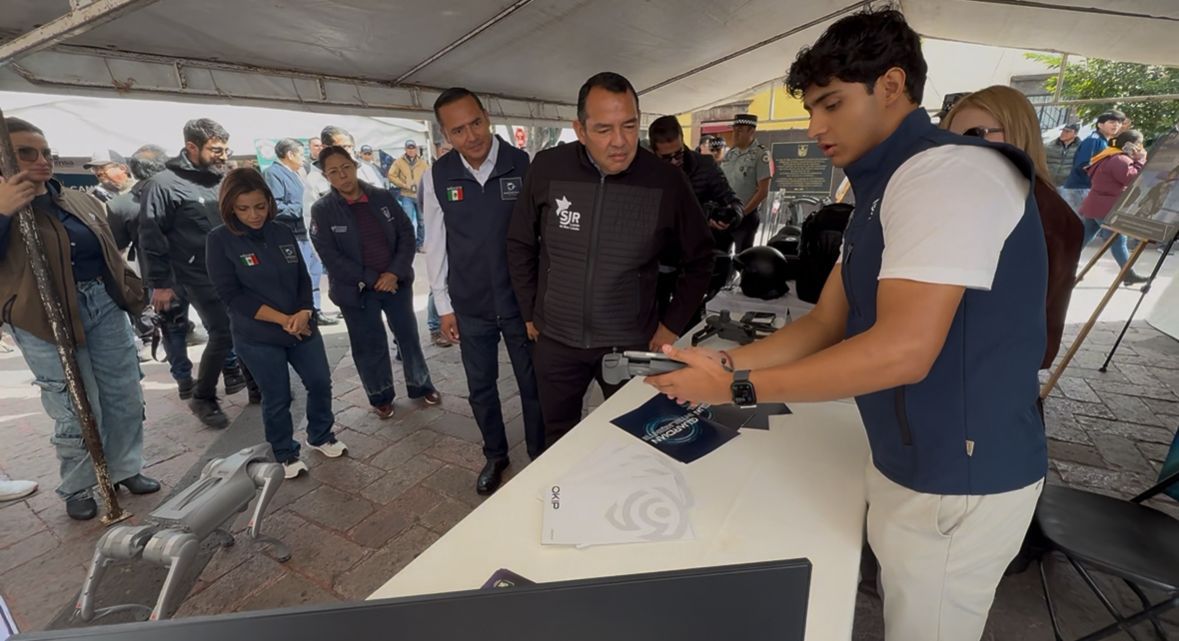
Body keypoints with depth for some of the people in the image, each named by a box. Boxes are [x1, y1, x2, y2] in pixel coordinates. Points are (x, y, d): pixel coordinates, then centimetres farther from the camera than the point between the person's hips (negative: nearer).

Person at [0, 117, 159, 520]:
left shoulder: (81, 200, 12)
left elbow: (110, 251, 19)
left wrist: (131, 290, 16)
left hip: (105, 306, 5)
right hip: (48, 321, -5)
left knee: (126, 397, 11)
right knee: (77, 413, 1)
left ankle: (125, 469, 29)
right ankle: (77, 488, 22)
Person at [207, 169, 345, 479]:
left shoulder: (283, 233, 1)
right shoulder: (220, 240, -9)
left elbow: (303, 279, 4)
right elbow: (231, 294, -13)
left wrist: (304, 313, -16)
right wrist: (284, 319, -18)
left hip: (302, 327, 4)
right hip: (257, 337, -3)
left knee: (320, 382, 11)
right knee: (277, 398, 8)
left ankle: (320, 436, 35)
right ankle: (285, 454, 30)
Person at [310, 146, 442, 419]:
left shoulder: (383, 197, -1)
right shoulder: (322, 210, -7)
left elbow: (407, 234, -1)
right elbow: (331, 257, -12)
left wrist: (394, 273, -13)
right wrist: (372, 279, -16)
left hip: (396, 282, 2)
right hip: (357, 290, -2)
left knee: (408, 336, 14)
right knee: (370, 346, 10)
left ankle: (421, 385, 32)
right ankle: (380, 397, 29)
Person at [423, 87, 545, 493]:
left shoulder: (523, 165, -11)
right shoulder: (437, 177, -4)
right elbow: (435, 245, 3)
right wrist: (444, 307, 4)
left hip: (521, 300, -2)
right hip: (470, 306, 2)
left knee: (533, 385, 12)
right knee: (481, 388, 17)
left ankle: (540, 457, 36)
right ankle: (495, 456, 41)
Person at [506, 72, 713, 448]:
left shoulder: (667, 181, -13)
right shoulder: (547, 169, -10)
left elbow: (699, 259, 1)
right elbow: (520, 244, 4)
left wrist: (673, 324, -2)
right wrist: (529, 312, 5)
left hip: (631, 343, -1)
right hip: (556, 339, 2)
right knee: (558, 440, 20)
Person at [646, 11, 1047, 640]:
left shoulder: (949, 172, -20)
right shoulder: (886, 189, 12)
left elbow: (902, 350, -29)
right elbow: (826, 323, 8)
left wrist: (738, 388, -24)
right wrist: (725, 362, -5)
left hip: (958, 481, -8)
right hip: (908, 463, 8)